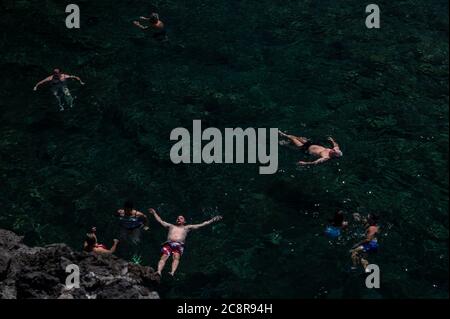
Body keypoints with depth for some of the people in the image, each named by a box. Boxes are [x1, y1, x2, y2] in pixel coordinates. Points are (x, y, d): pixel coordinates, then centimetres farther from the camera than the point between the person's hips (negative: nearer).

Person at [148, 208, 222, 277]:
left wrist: (212, 220, 24)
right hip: (168, 243, 2)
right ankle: (159, 272, -47)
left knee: (176, 257, -32)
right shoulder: (171, 226, 34)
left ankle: (172, 273, -54)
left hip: (179, 245, -2)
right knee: (164, 256, -27)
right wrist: (154, 213, 49)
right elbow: (160, 221, 43)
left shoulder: (187, 228, 29)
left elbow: (201, 225, 27)